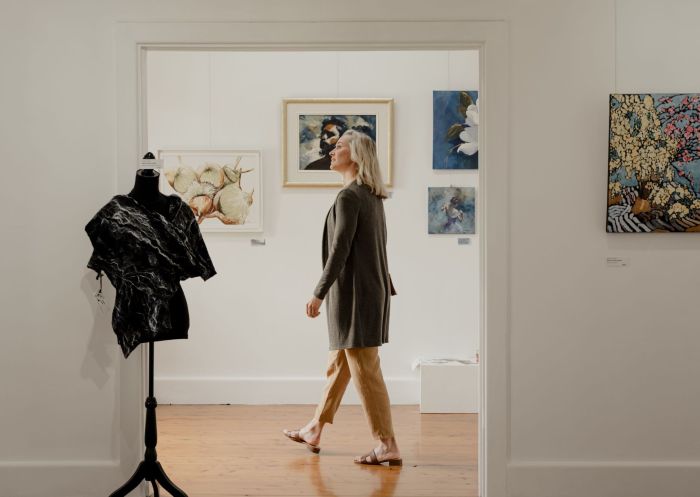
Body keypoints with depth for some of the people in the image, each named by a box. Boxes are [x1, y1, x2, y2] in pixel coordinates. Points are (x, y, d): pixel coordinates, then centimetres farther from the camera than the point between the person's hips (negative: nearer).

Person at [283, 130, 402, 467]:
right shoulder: (373, 196, 11)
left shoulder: (349, 197, -16)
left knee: (365, 370, -4)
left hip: (354, 292, -10)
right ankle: (315, 431, 30)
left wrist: (318, 294, -15)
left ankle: (388, 446, 2)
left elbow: (340, 250, -19)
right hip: (372, 288, 10)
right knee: (338, 363, 17)